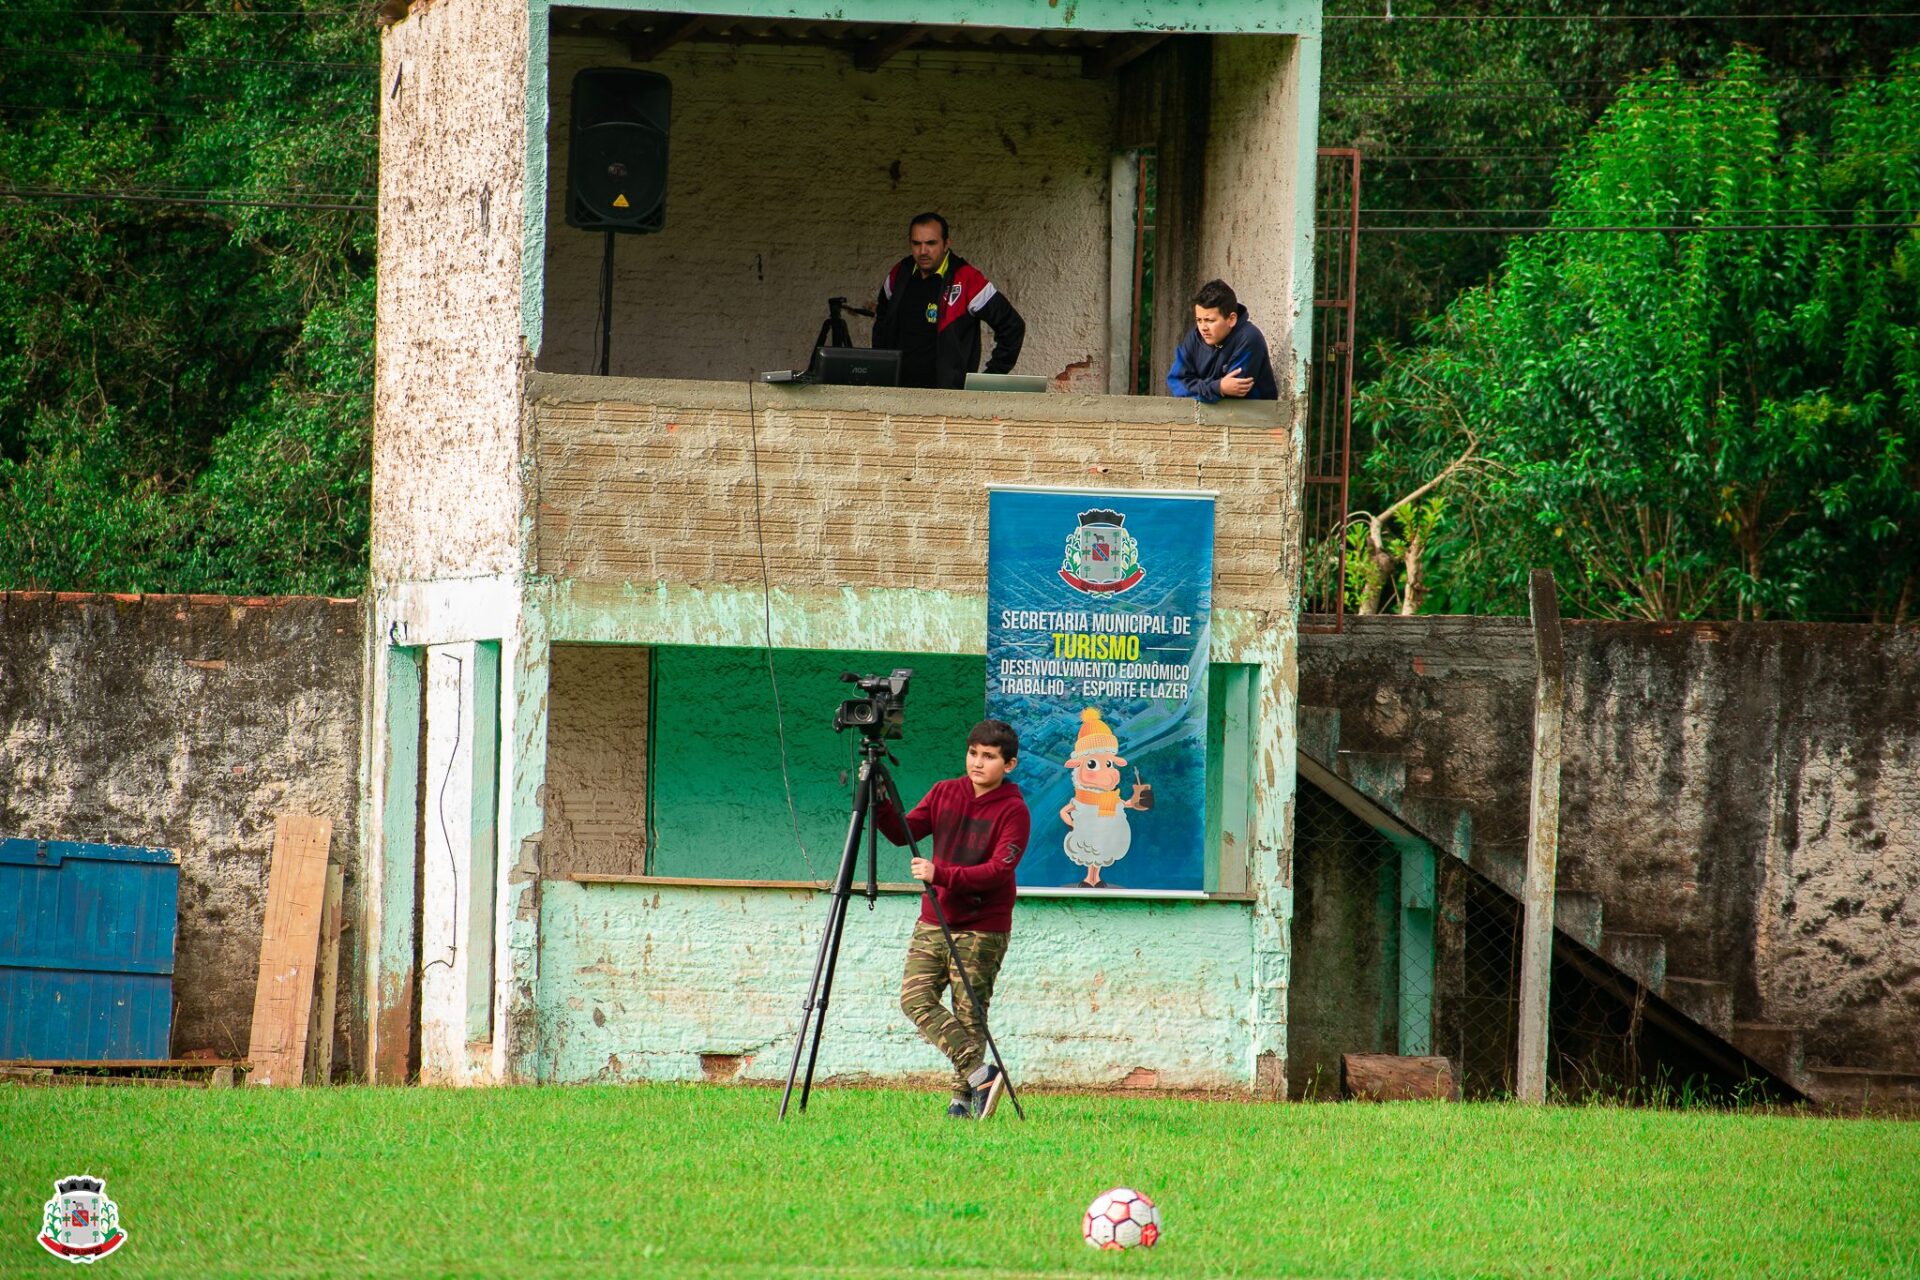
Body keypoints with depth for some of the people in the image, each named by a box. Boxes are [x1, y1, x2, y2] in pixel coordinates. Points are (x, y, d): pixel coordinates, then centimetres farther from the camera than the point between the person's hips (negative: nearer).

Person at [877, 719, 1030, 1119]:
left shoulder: (1013, 811, -8)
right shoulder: (945, 793, 9)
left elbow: (999, 870, -19)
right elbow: (904, 832, 3)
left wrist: (942, 874, -29)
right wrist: (880, 806, -16)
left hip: (982, 931, -5)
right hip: (933, 922, 5)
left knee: (969, 1014, -4)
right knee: (915, 997, -11)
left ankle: (964, 1096, 6)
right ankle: (979, 1072, -12)